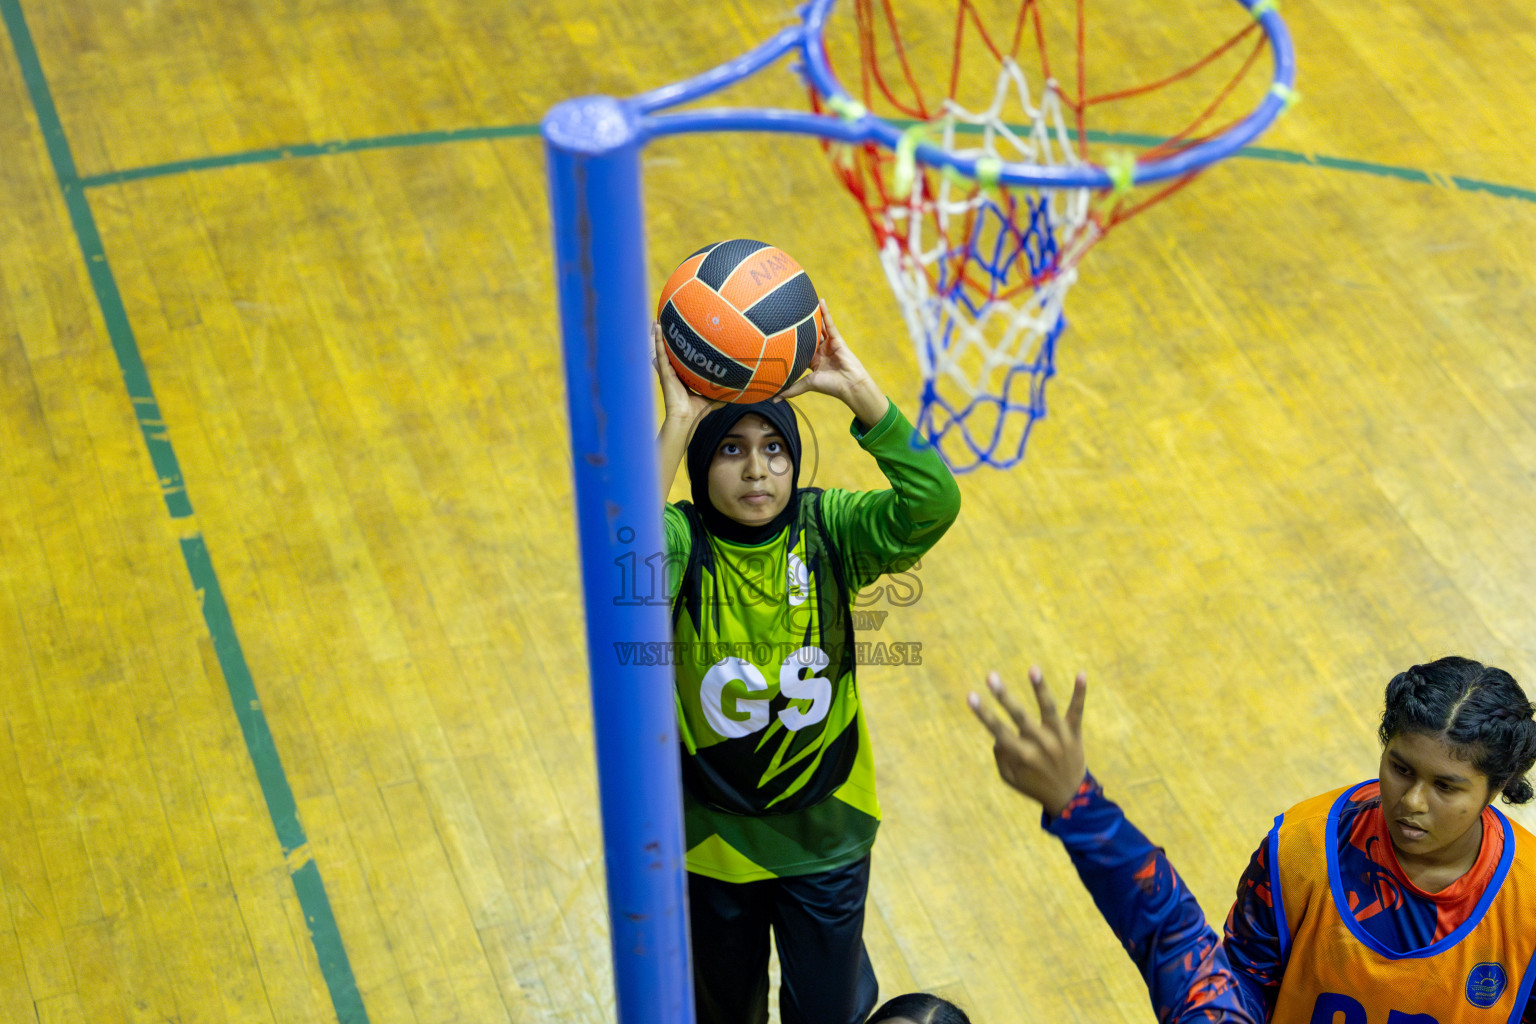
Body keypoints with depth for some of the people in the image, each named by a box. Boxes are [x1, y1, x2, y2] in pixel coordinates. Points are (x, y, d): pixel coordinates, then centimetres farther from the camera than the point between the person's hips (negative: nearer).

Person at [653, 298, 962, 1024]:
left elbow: (932, 505, -31)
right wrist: (678, 422, -45)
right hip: (711, 835, -1)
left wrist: (856, 387, -36)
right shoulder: (683, 542, -20)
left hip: (826, 831, 1)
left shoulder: (829, 529, -13)